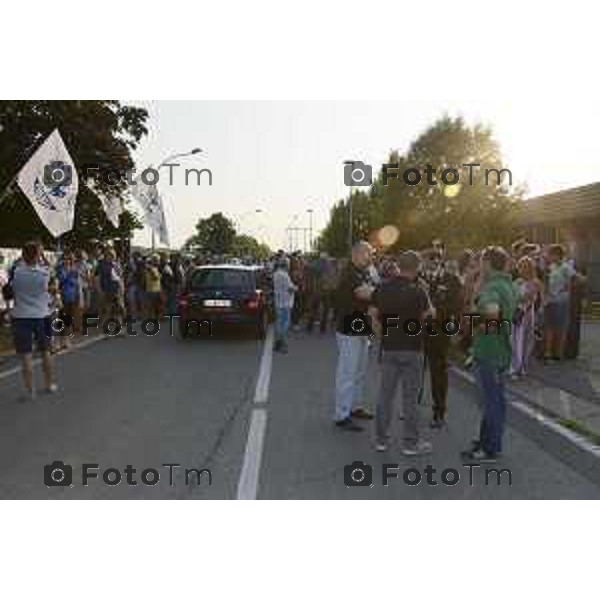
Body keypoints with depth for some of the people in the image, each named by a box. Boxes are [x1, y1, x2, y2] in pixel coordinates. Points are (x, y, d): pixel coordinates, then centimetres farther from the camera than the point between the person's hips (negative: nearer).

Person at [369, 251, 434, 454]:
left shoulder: (382, 288, 1)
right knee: (410, 396, 4)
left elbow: (373, 315, 4)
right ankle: (412, 442, 13)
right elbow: (429, 315, -1)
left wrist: (383, 335, 12)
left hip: (389, 348, 4)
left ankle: (381, 439, 17)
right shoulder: (417, 291, -12)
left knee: (385, 394, 10)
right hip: (411, 348, -4)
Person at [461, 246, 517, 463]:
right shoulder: (507, 285, 11)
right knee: (495, 398, 18)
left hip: (489, 351, -10)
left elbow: (492, 310, -40)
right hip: (502, 350, 10)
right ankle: (488, 440, 32)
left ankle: (490, 449, 10)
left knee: (492, 399, 0)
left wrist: (482, 326, -22)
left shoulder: (492, 287, -20)